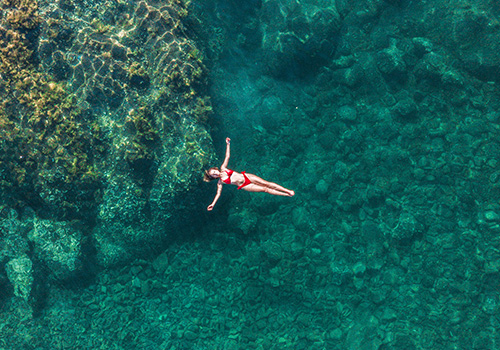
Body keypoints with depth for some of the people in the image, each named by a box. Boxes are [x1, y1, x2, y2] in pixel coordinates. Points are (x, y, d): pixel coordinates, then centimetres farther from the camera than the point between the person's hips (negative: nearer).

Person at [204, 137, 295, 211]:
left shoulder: (223, 168, 3)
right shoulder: (220, 182, -2)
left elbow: (227, 156, 3)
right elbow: (218, 193, -3)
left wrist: (228, 144, -3)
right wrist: (212, 204, -13)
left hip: (246, 176, 2)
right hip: (244, 186, -2)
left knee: (267, 183, -6)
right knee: (264, 189, -8)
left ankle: (288, 190, -1)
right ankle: (287, 195, -5)